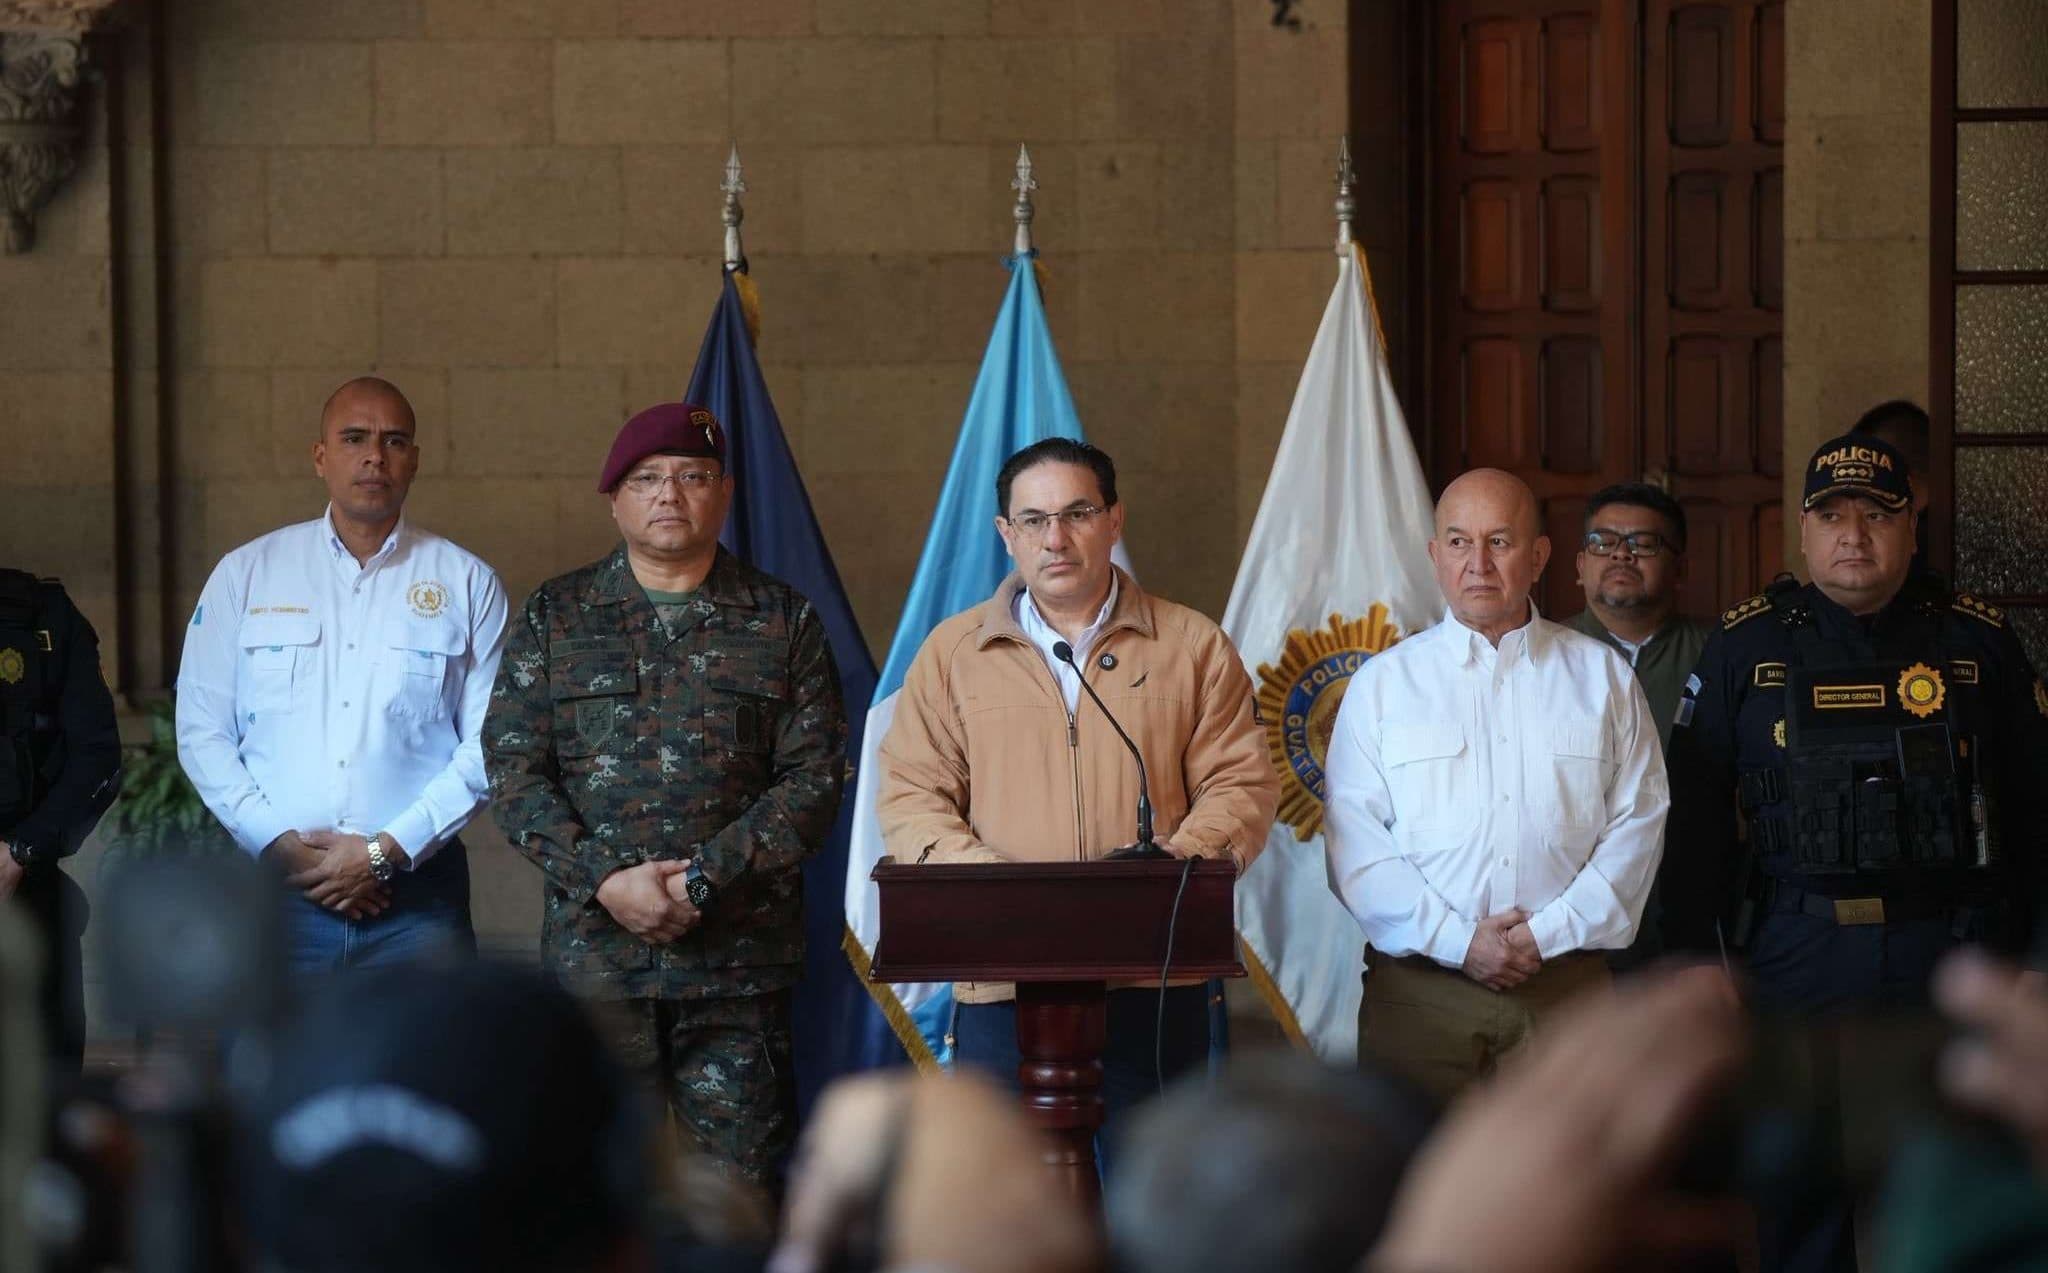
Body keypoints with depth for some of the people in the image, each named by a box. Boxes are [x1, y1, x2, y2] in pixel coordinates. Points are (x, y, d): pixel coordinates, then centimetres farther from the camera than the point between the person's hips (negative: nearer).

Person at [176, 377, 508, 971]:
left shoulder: (467, 583, 8)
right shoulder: (246, 574, 11)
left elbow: (490, 745, 2)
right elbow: (201, 732, 7)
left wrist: (386, 851, -8)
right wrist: (279, 845, -7)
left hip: (415, 892, 0)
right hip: (274, 890, 0)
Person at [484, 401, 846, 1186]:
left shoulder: (782, 623, 10)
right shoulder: (555, 617, 11)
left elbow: (814, 779, 2)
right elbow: (513, 769, 4)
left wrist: (704, 878, -11)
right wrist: (606, 880, -10)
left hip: (739, 954, 0)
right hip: (594, 951, 0)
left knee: (737, 1178, -2)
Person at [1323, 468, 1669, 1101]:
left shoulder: (1602, 677, 12)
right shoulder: (1383, 683, 9)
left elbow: (1637, 821, 5)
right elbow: (1354, 840, 0)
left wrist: (1552, 932, -8)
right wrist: (1457, 941, -10)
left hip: (1565, 986, 1)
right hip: (1417, 987, 0)